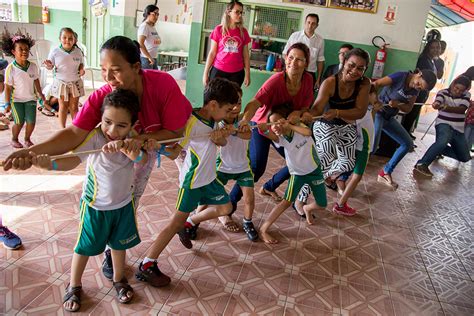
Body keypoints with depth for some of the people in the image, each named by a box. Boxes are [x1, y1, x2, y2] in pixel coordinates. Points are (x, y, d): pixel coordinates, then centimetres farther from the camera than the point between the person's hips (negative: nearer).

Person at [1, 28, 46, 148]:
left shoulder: (33, 66, -5)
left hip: (30, 99, 3)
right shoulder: (11, 68, -14)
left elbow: (36, 81, 10)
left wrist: (40, 94, 16)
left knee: (31, 121, -1)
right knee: (19, 122, -3)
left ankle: (27, 139, 24)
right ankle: (14, 139, 23)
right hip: (16, 100, -3)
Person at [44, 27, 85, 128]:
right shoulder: (55, 51, -8)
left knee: (74, 106, 8)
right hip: (61, 82, -1)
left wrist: (81, 69, -12)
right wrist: (48, 65, -23)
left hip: (75, 82, 1)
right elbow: (51, 67, -1)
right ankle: (63, 128, 20)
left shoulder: (78, 51, -4)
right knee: (63, 106, 8)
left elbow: (81, 64, 9)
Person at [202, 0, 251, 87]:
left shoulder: (243, 32, 4)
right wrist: (205, 73, -1)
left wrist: (247, 74, 2)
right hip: (218, 71, -1)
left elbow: (246, 55, 7)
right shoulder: (219, 30, -1)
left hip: (237, 73, 1)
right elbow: (212, 53, 1)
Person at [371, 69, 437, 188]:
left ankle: (385, 173, 16)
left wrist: (397, 104, -18)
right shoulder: (400, 76, -17)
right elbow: (375, 84, -22)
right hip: (377, 112, -8)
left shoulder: (415, 90, 4)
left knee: (408, 144, 10)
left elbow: (408, 109, 4)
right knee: (372, 147, -27)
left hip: (389, 117, 9)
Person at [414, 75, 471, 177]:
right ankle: (422, 164, -43)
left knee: (465, 158, 14)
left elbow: (462, 109, -20)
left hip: (459, 130, 5)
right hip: (444, 124, -5)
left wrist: (445, 107, -40)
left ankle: (439, 149, 33)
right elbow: (438, 100, -29)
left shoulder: (466, 95, 0)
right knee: (443, 141, -41)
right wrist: (436, 104, -56)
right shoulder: (443, 92, -5)